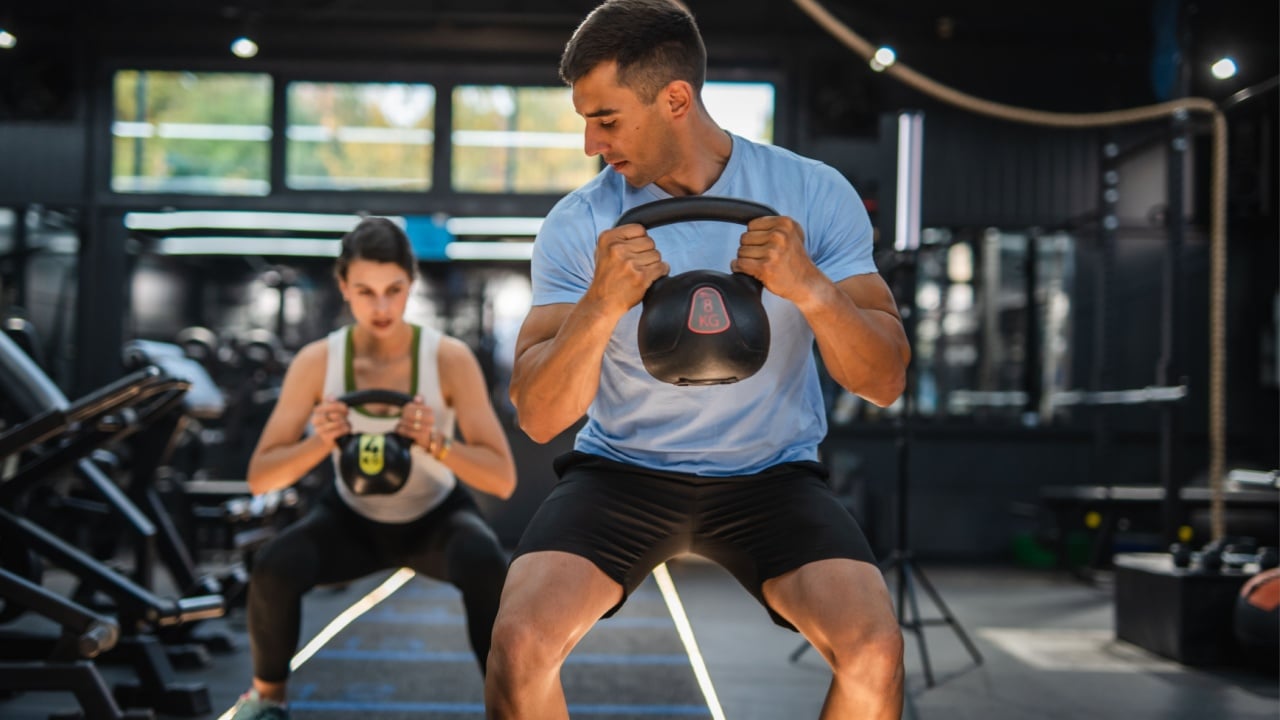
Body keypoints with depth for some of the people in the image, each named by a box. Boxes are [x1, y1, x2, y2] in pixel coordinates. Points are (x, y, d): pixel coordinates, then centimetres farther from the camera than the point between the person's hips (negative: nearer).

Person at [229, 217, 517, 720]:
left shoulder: (450, 358, -22)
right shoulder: (316, 362, -18)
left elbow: (503, 480, -22)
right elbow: (260, 478, -15)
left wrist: (436, 443, -39)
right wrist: (320, 443, -34)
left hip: (436, 518, -1)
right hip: (353, 519, 1)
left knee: (486, 566, -35)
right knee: (273, 569, -28)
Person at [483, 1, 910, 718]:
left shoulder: (814, 195, -8)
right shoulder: (578, 224, -8)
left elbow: (886, 381, -9)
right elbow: (538, 417, -13)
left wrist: (811, 290, -29)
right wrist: (600, 307, -31)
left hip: (773, 473, 0)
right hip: (621, 470, 0)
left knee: (874, 651, -24)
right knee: (519, 646, -24)